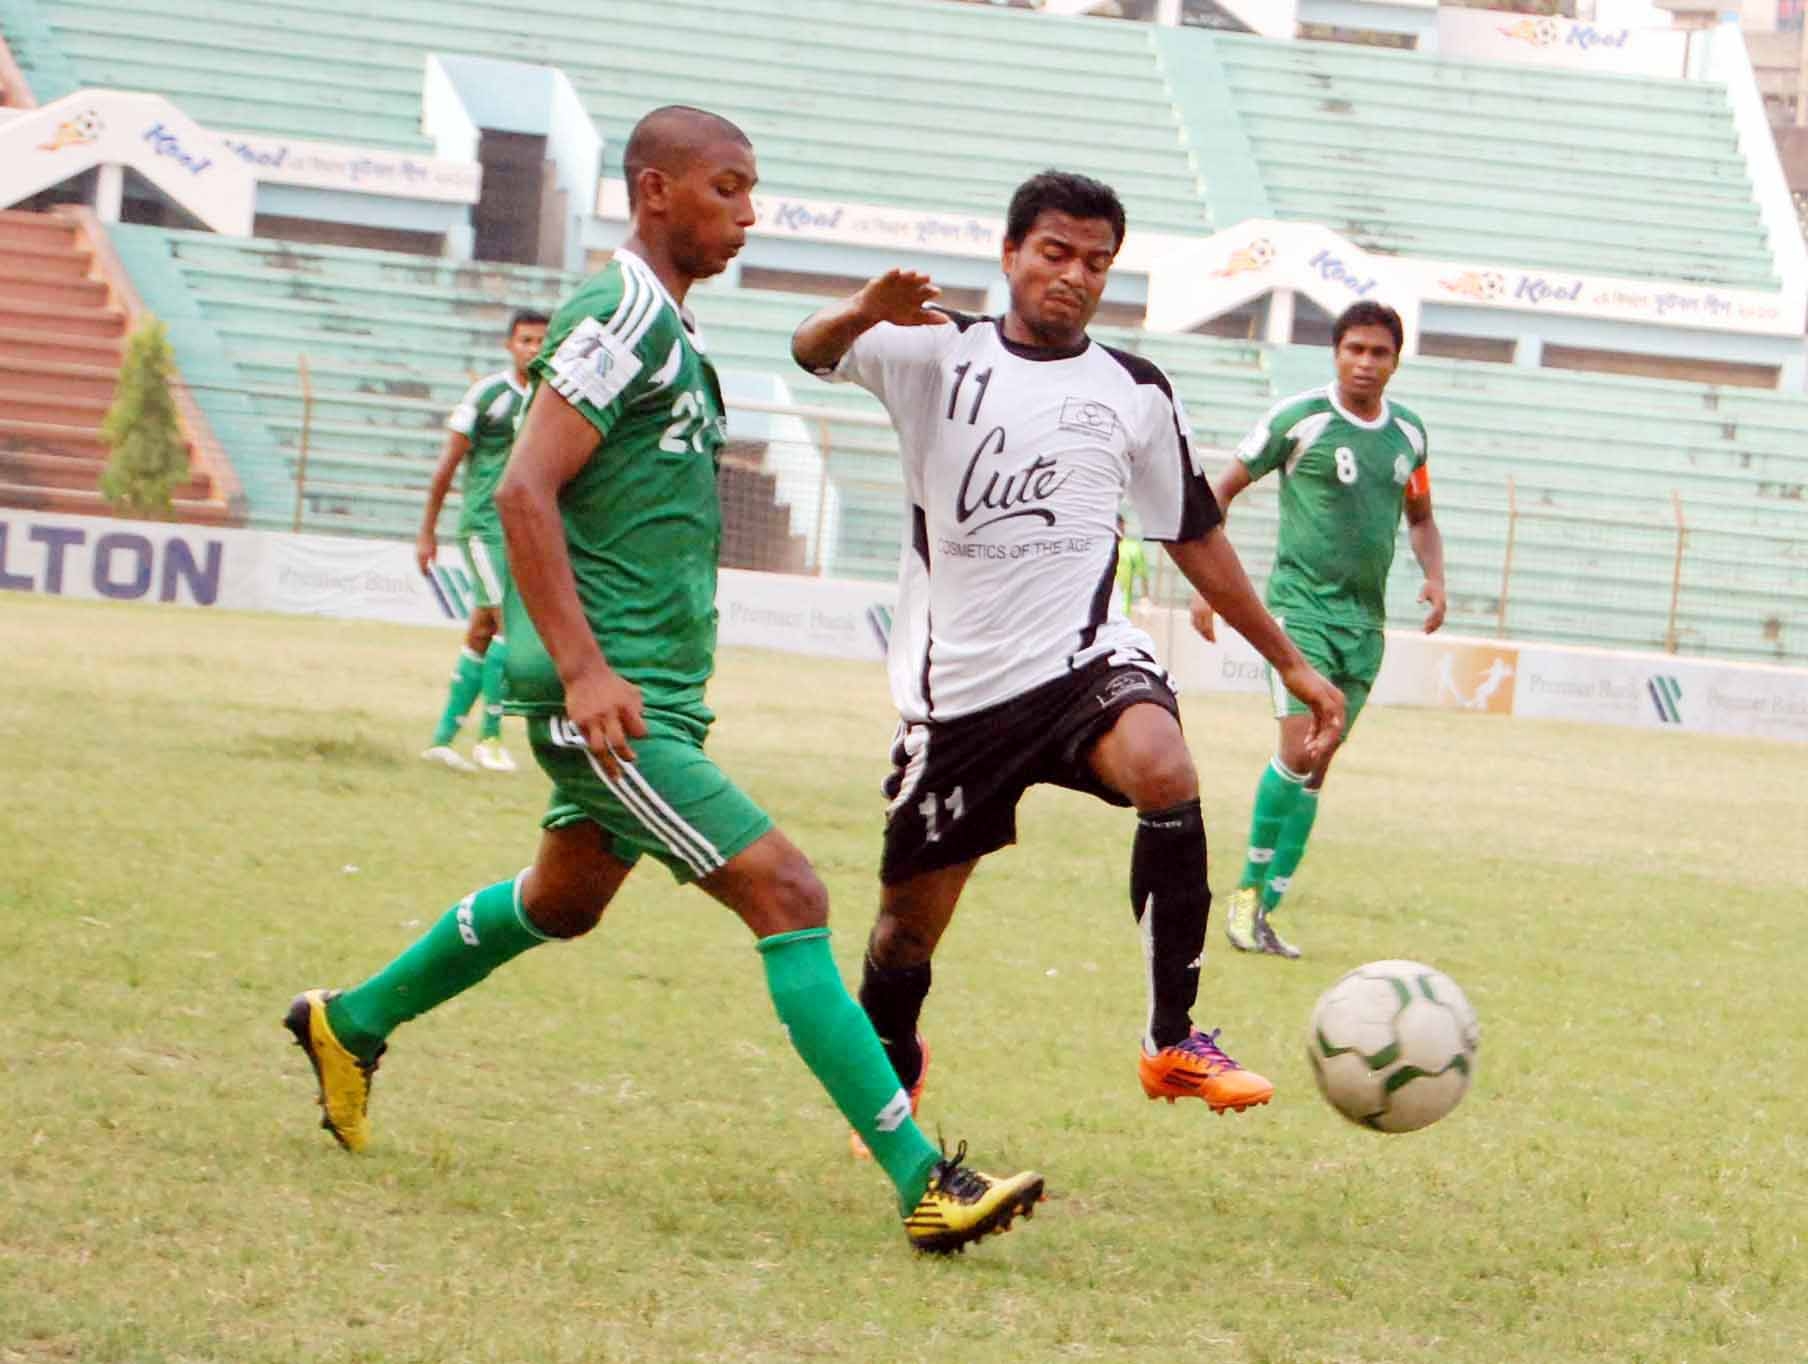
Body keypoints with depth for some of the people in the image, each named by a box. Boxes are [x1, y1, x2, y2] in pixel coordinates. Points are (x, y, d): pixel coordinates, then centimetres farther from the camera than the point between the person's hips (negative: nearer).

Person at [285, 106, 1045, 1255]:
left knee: (564, 901, 26)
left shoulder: (667, 324, 17)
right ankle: (923, 1183, -20)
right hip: (608, 696, -11)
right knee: (785, 892, -17)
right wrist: (585, 670, -26)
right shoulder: (624, 316, -14)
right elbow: (526, 490, -21)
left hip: (645, 693, 11)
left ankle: (352, 1024, 45)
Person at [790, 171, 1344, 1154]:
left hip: (1083, 658, 0)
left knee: (1164, 769, -32)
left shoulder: (1136, 392, 8)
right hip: (956, 684, 0)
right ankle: (887, 1082, 40)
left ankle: (1173, 1040, -23)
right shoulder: (940, 354, 2)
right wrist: (864, 312, -41)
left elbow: (1195, 538, 18)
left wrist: (1290, 664, 16)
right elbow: (811, 351, -16)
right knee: (910, 917, 7)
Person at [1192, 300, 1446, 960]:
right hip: (1301, 603, -5)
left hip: (1366, 619, 5)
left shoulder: (1408, 431, 9)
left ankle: (1265, 912, 13)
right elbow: (1222, 490, 1)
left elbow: (1420, 516, 25)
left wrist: (1435, 578, 6)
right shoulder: (1299, 418, -6)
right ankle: (1248, 890, -3)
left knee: (1317, 770, 6)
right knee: (1299, 751, -19)